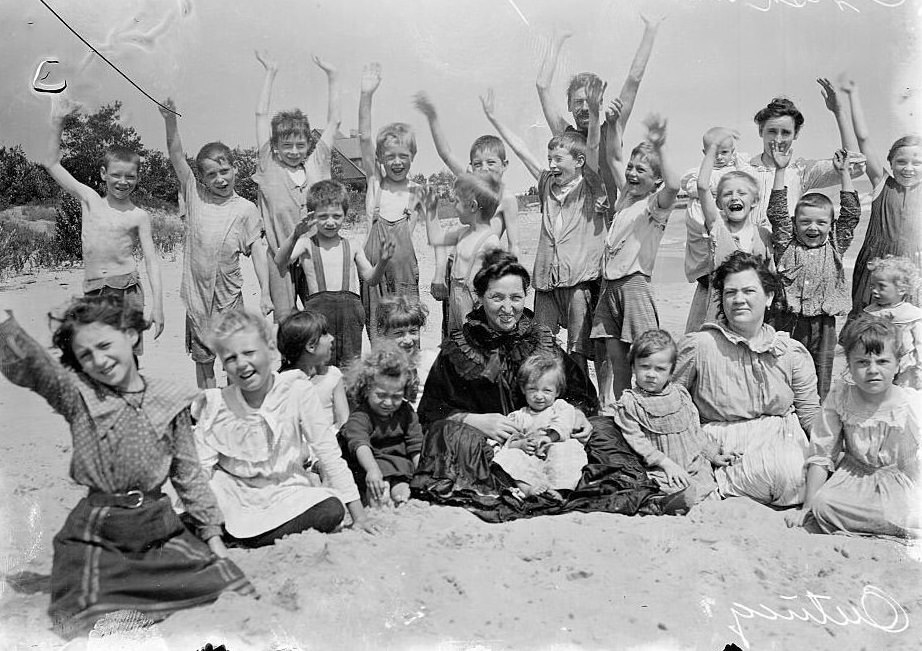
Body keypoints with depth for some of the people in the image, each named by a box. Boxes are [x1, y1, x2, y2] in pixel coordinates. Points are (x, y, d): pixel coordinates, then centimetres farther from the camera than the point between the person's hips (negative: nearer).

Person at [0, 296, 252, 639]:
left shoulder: (170, 401, 1)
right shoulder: (76, 393, -4)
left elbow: (188, 473, 8)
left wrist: (211, 532, 8)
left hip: (160, 530, 2)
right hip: (95, 537, -2)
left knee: (236, 592, -3)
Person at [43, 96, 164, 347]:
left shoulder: (139, 216, 2)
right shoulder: (90, 200, 9)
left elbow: (151, 261, -1)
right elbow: (52, 163, 9)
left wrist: (157, 305, -9)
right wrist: (57, 121, 2)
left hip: (126, 291, -2)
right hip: (93, 293, 2)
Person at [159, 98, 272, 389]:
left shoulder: (245, 208, -3)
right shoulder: (195, 195, 2)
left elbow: (258, 251, -4)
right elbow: (176, 155, -5)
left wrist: (265, 293, -8)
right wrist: (170, 121, -20)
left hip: (229, 294, -2)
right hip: (196, 292, 2)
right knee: (202, 357, 11)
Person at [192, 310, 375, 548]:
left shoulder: (296, 391, -11)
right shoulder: (215, 406, -6)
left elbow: (329, 454, -10)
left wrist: (359, 516, -11)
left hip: (286, 493, 1)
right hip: (234, 497, 0)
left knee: (332, 510, -29)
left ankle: (240, 541, -15)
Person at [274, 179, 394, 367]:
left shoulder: (352, 246, 14)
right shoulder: (306, 244, 5)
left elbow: (371, 279, 15)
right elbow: (279, 263, -11)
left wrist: (382, 261, -4)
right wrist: (294, 236, -26)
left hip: (350, 306, 2)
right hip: (318, 306, -2)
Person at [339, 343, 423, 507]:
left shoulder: (406, 412, 5)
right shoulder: (359, 417, -13)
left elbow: (416, 447, 6)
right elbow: (360, 445, -32)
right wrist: (373, 469, -52)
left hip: (400, 466, 4)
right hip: (365, 467, -4)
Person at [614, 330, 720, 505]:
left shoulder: (681, 394, 11)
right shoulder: (629, 402, -6)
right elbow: (637, 440, -10)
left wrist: (713, 455, 16)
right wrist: (666, 463, -15)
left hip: (695, 463, 5)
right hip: (661, 469, -5)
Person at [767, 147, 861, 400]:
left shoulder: (834, 246, 7)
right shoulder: (787, 245, 3)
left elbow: (851, 214, 4)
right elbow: (777, 213, -3)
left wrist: (843, 173, 3)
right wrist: (780, 170, -5)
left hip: (823, 322, 1)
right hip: (787, 321, -1)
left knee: (820, 374, 8)